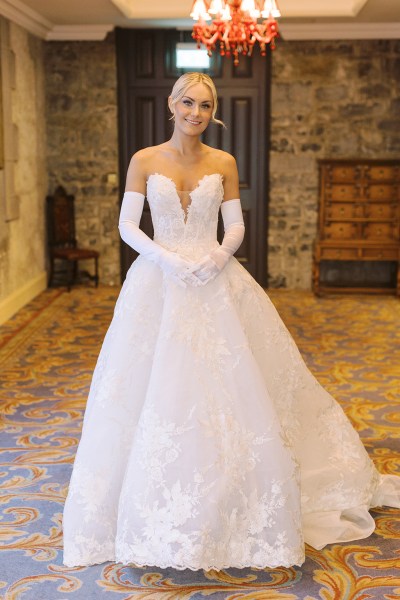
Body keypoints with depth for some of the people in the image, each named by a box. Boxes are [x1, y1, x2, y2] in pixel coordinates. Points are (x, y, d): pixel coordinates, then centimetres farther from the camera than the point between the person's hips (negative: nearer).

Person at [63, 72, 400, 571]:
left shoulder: (224, 163, 5)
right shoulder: (144, 161, 1)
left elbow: (236, 226, 6)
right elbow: (127, 225, -2)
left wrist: (220, 255, -14)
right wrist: (168, 260, -16)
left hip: (215, 284, 1)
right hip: (158, 284, -1)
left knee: (230, 391, 2)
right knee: (156, 393, 1)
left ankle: (238, 511, 20)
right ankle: (161, 513, 19)